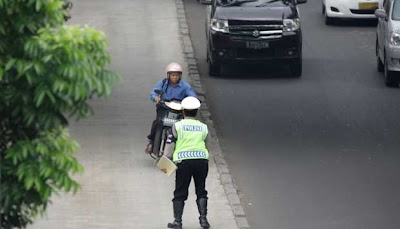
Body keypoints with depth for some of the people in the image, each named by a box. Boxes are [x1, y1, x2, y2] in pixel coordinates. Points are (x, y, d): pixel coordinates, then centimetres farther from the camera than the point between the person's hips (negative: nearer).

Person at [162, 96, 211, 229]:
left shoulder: (177, 126, 1)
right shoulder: (203, 127, 10)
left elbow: (169, 145, 2)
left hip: (183, 161, -2)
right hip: (202, 159, 2)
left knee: (180, 193, 6)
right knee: (201, 191, 12)